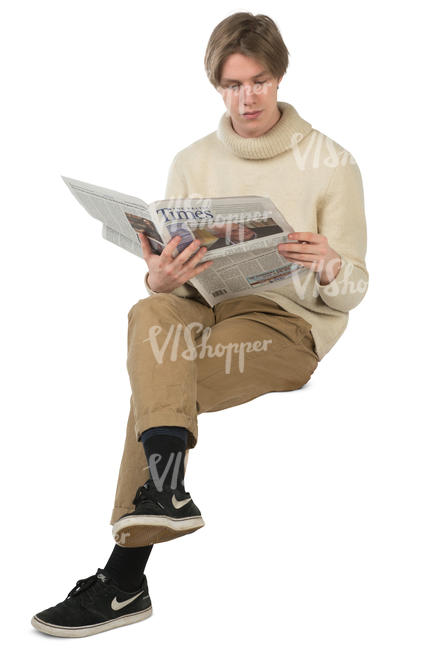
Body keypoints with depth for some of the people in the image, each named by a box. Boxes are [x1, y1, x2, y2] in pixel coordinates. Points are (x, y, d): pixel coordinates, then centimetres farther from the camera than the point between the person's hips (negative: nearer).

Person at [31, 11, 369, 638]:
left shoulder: (331, 162, 0)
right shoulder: (193, 162, 10)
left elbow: (352, 289, -1)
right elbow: (168, 280, 5)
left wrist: (328, 270, -26)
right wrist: (160, 279, -20)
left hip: (290, 320, -4)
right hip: (204, 309, 4)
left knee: (152, 389, -27)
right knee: (149, 313, -32)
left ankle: (126, 579, -21)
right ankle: (166, 485, -37)